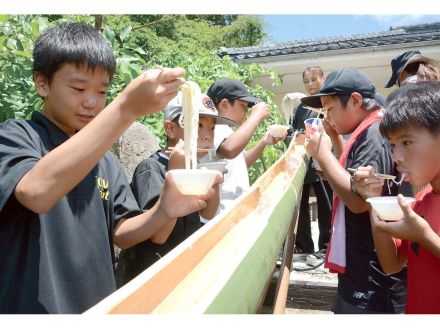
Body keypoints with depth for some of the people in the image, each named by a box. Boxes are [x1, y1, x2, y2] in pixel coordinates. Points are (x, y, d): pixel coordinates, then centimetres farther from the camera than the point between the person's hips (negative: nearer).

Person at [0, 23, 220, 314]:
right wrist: (127, 109, -37)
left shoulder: (106, 162, 5)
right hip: (33, 308, -5)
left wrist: (164, 211, -19)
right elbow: (36, 192, -33)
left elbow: (120, 233, 2)